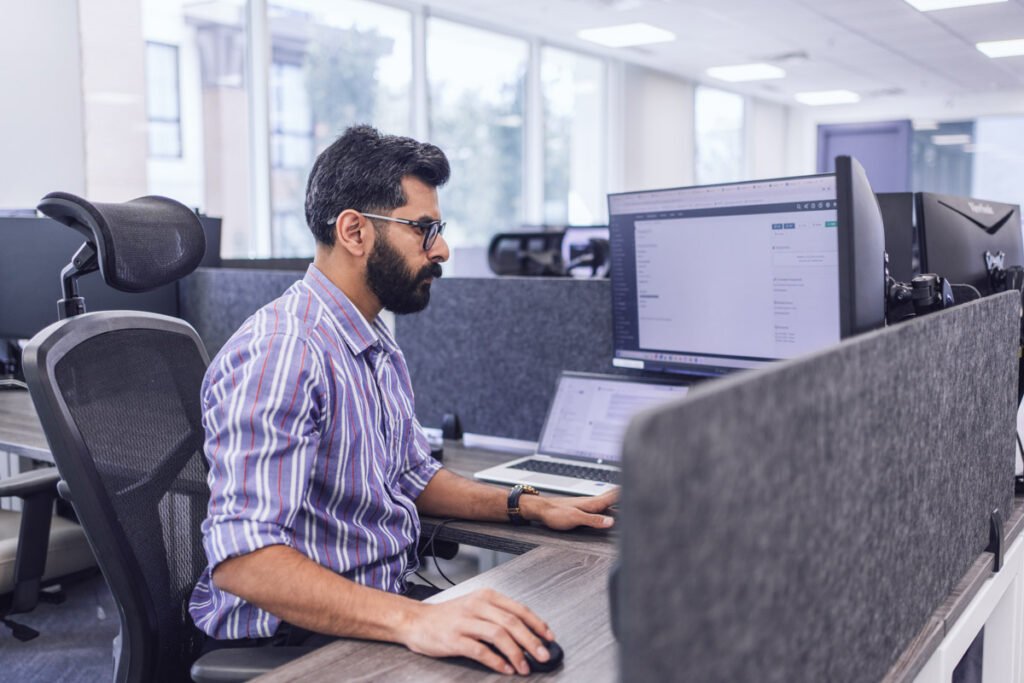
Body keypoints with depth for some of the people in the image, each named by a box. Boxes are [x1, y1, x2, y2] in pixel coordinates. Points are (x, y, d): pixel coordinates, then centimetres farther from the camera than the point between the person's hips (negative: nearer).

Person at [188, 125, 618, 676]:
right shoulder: (278, 355, -22)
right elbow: (241, 559, -31)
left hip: (383, 612, 9)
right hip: (293, 645, -9)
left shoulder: (377, 347, 11)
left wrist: (530, 506, 9)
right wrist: (411, 621, -40)